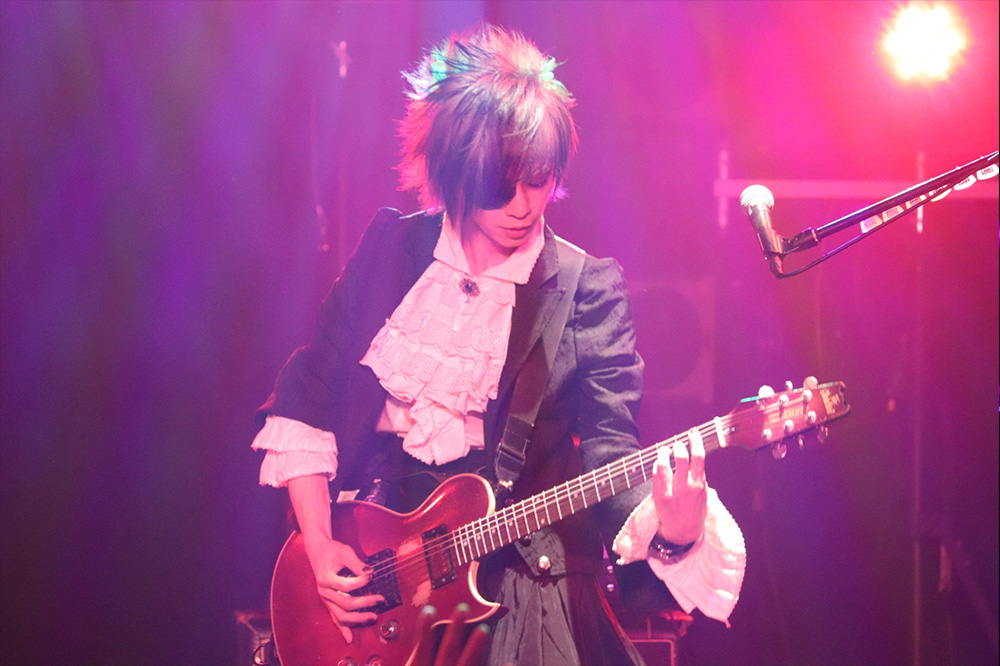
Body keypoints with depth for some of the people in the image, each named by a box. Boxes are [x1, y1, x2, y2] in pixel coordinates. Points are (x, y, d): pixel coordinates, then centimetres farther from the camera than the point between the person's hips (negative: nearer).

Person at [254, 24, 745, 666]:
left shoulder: (588, 289, -2)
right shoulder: (393, 246, 5)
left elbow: (608, 449, -9)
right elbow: (306, 398, 8)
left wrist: (666, 532, -30)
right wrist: (319, 546, -2)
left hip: (517, 593, -2)